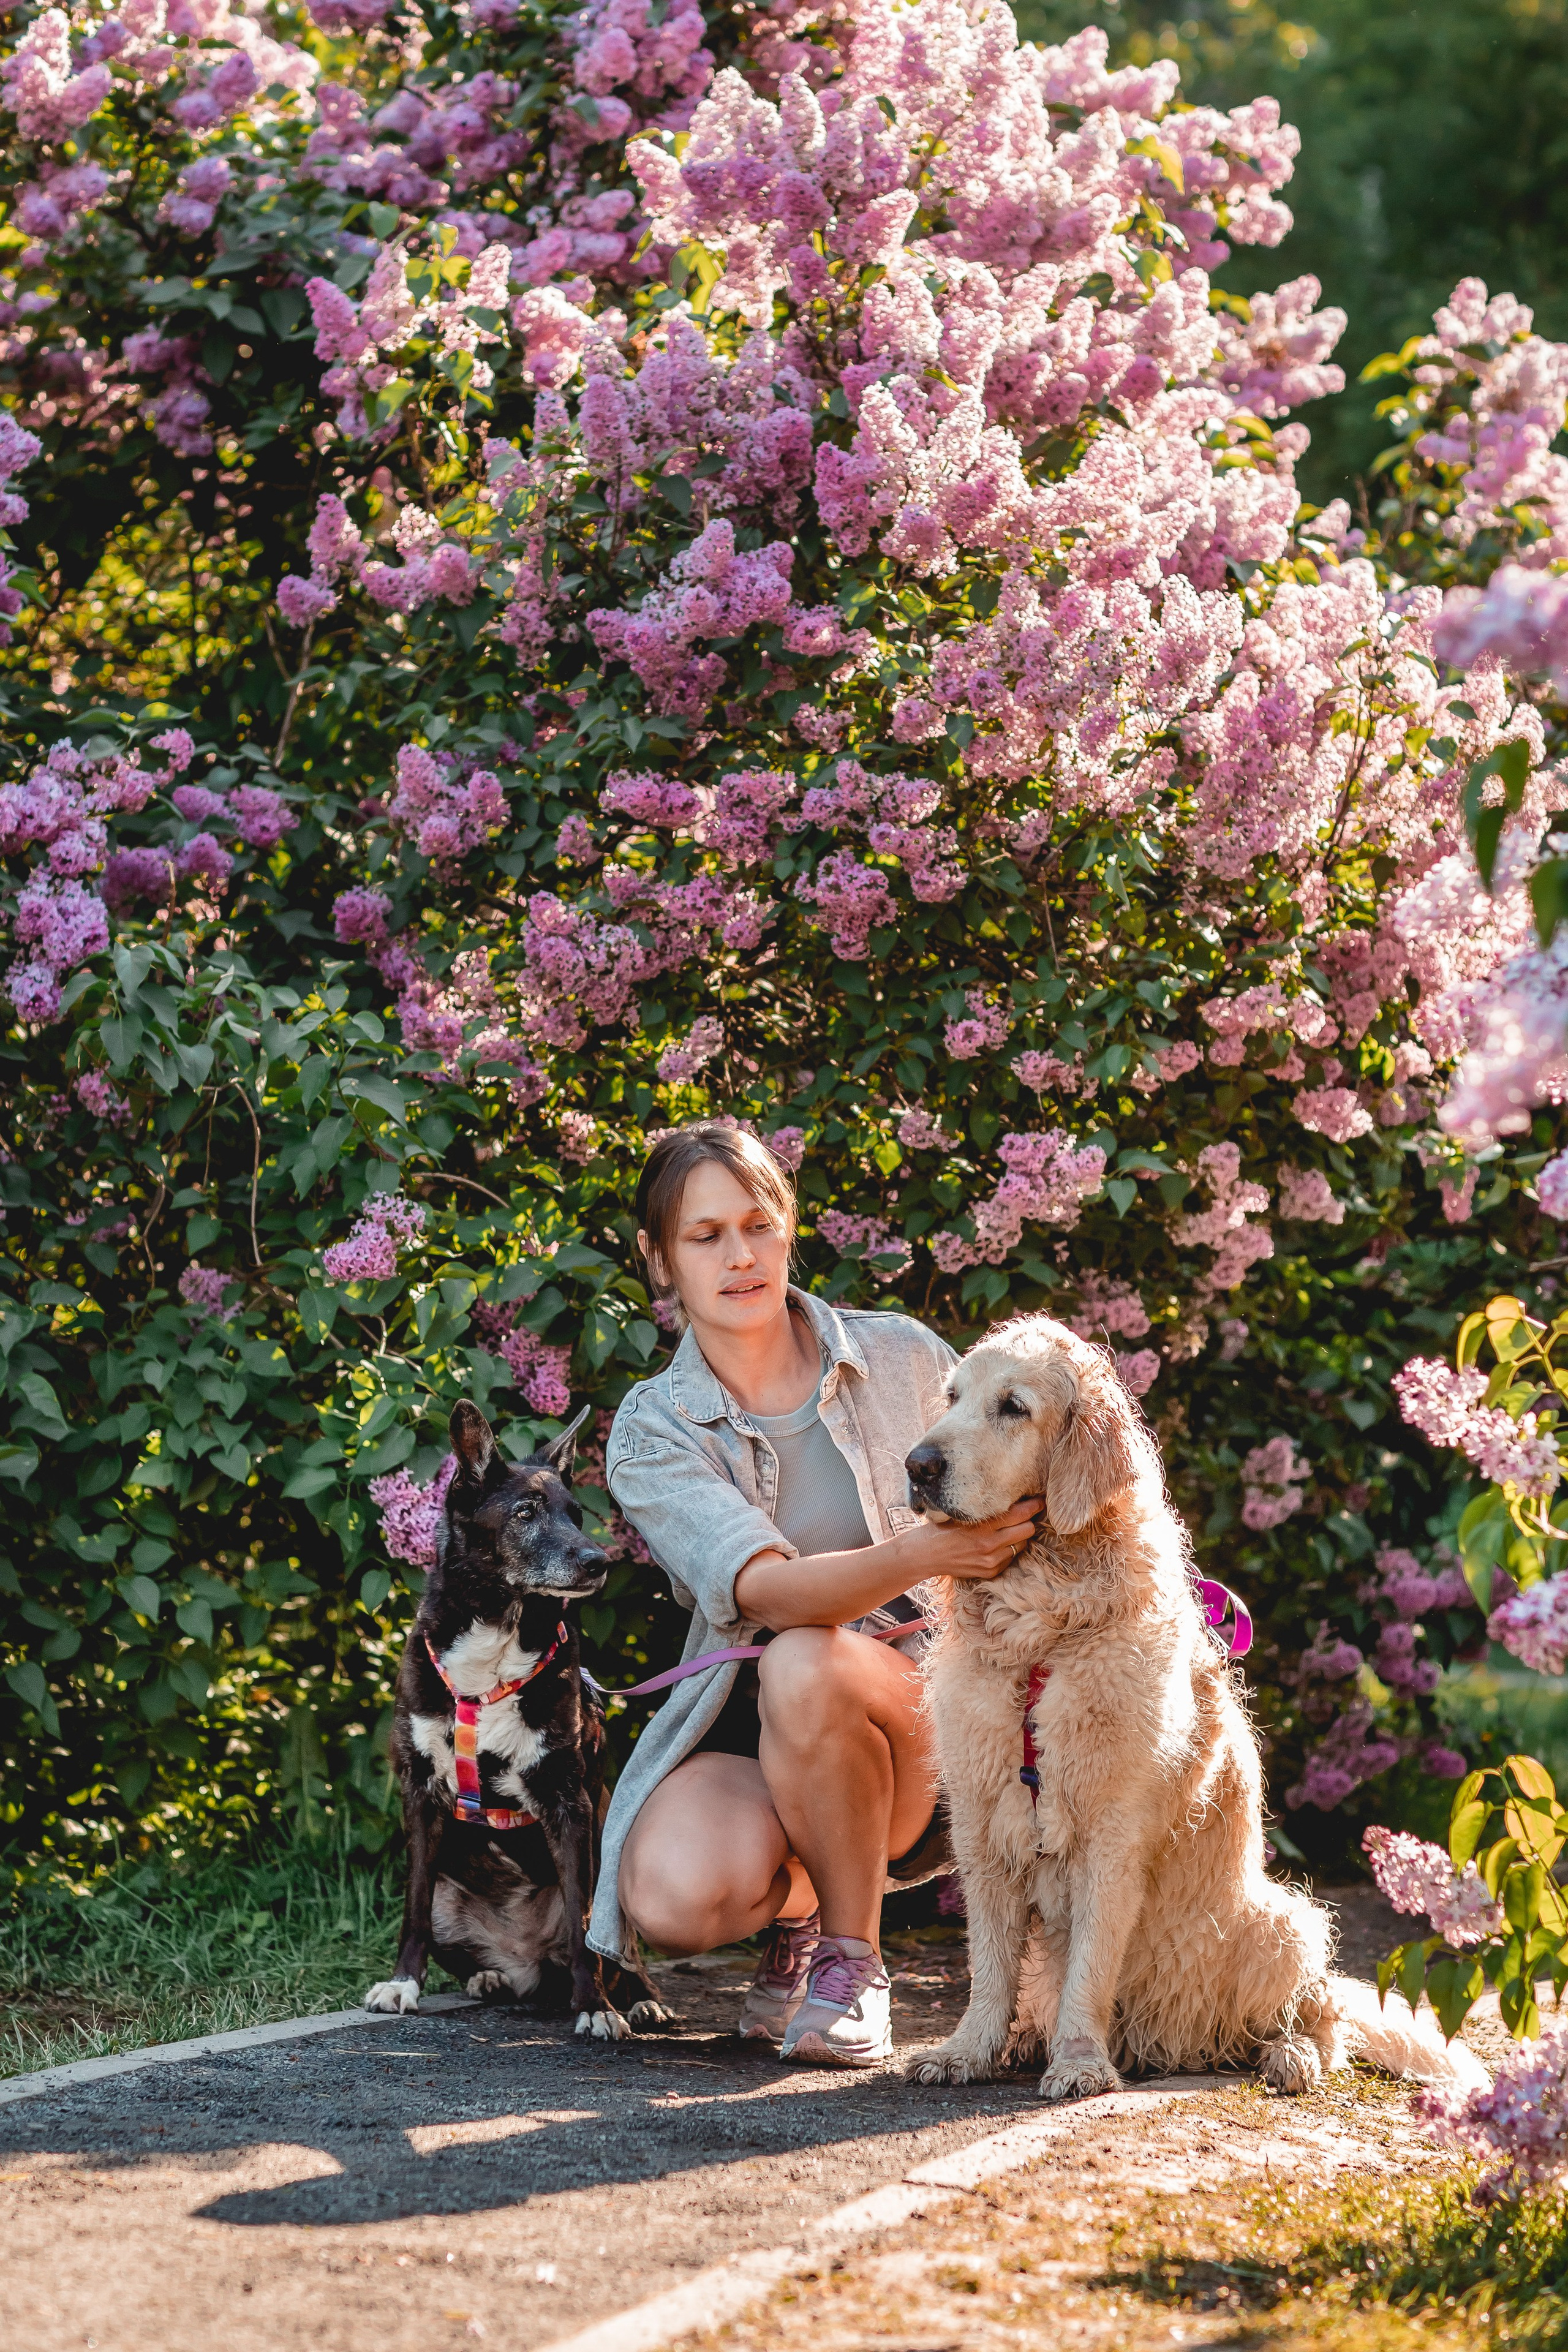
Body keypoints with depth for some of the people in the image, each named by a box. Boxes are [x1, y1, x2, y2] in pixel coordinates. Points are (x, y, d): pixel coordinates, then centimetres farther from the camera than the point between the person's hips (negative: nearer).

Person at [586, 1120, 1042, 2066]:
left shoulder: (900, 1357, 0)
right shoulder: (653, 1433, -3)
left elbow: (1011, 1497, 15)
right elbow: (766, 1589, -21)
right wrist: (925, 1554, -40)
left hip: (923, 1707, 0)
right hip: (744, 1724, 0)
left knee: (806, 1666, -36)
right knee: (676, 1898, -31)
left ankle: (851, 1955, -14)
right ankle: (796, 1906, 6)